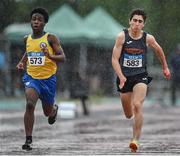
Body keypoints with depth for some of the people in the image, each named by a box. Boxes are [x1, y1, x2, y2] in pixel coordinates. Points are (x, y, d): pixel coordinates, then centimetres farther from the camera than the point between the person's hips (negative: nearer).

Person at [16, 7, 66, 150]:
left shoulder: (51, 38, -9)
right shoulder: (27, 39, 5)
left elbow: (62, 58, -12)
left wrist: (50, 56, -31)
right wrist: (22, 62, 8)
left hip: (48, 78, -2)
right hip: (32, 77, 2)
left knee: (48, 112, 13)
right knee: (30, 104, -24)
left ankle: (54, 109, 53)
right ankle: (28, 140, -21)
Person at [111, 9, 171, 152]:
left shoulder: (148, 38, -4)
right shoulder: (122, 36, -8)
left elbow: (159, 50, 18)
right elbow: (115, 59, -9)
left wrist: (165, 68, 27)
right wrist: (121, 77, -23)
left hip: (140, 76, -1)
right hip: (124, 77, 1)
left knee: (137, 106, -25)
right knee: (129, 115, 12)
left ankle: (135, 139, -23)